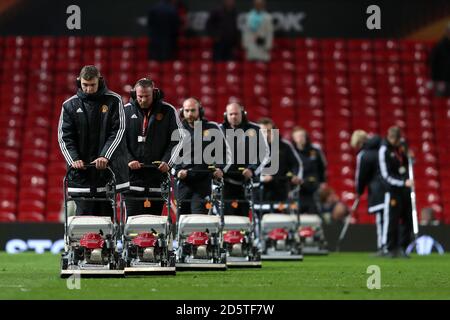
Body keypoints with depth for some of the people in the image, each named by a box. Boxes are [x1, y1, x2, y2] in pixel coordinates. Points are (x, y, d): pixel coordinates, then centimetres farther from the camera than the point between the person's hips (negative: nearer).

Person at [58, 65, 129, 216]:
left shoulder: (113, 101, 2)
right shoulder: (70, 105, 6)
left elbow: (118, 131, -5)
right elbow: (64, 136, 3)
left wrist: (105, 156, -17)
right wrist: (74, 159, -13)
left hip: (108, 169, -1)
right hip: (81, 172, 1)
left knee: (107, 216, 3)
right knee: (84, 216, -3)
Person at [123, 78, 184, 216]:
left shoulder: (168, 111, 4)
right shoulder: (126, 110, 5)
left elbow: (177, 140, 6)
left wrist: (168, 162, -8)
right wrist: (128, 160, -9)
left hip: (158, 174, 0)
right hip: (132, 175, 0)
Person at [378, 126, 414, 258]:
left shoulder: (401, 145, 6)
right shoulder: (384, 150, -14)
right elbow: (387, 175, -16)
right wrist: (403, 182, -24)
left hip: (405, 188, 7)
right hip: (392, 189, -7)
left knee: (408, 219, 6)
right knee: (391, 219, -6)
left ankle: (402, 248, 13)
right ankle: (388, 249, 4)